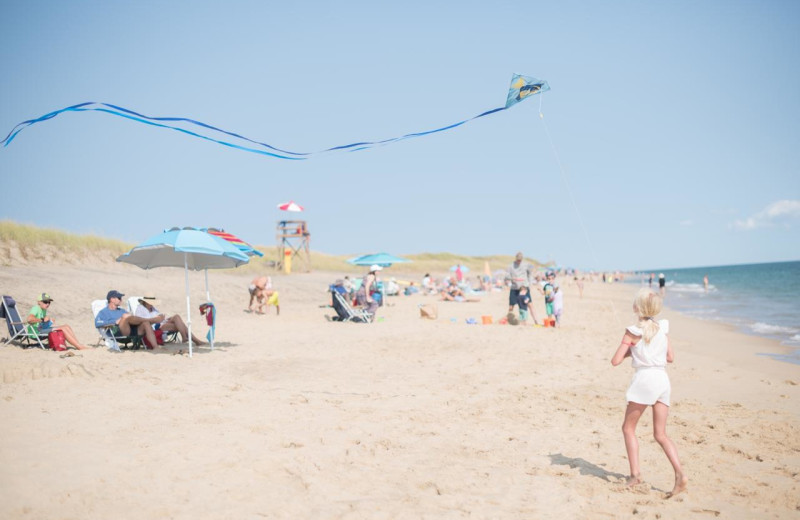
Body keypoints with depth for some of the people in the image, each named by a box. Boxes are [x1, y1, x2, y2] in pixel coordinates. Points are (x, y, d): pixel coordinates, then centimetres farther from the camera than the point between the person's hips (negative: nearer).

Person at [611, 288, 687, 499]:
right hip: (662, 379, 6)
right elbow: (670, 357, 16)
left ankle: (635, 474, 5)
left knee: (628, 428, 10)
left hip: (644, 378, -5)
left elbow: (615, 361, -8)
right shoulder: (662, 328, 8)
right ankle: (680, 474, -5)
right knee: (660, 434, 10)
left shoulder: (633, 331, -7)